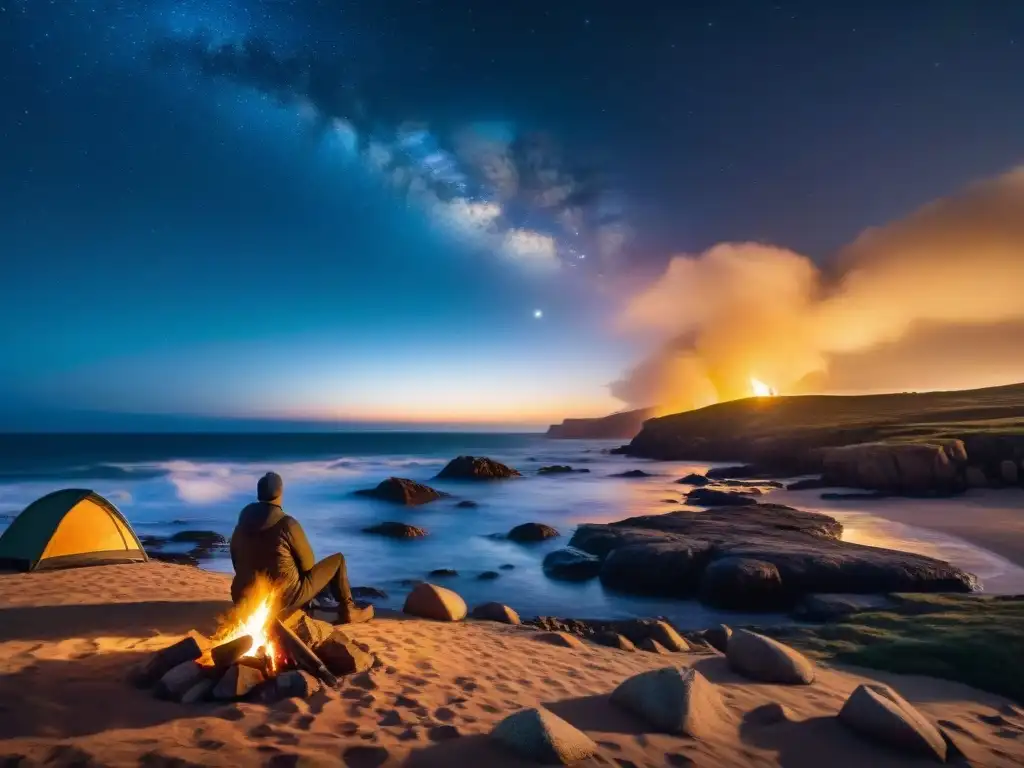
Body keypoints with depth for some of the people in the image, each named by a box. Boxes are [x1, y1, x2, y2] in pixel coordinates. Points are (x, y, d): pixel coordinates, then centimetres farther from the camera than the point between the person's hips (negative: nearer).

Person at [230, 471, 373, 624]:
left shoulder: (240, 527, 0)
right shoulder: (288, 524, -18)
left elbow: (238, 564, 14)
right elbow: (307, 564, -7)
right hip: (283, 599, -6)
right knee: (338, 559, 8)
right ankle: (348, 611, 19)